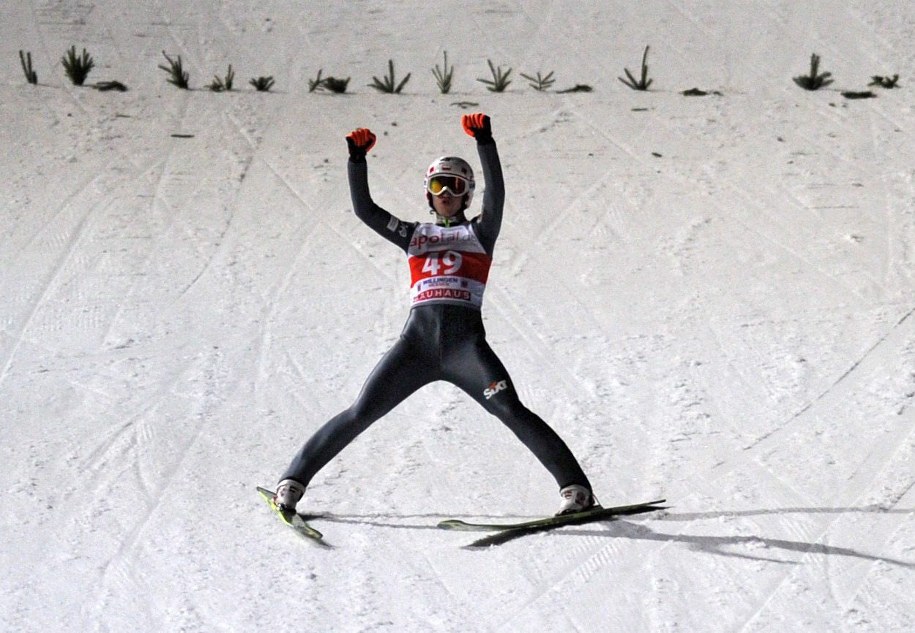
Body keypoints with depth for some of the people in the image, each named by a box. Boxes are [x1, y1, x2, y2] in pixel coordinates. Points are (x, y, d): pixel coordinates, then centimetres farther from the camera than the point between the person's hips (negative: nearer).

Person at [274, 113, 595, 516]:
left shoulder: (479, 232, 15)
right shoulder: (414, 235, 22)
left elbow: (496, 195, -4)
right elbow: (364, 208, 13)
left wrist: (484, 142, -16)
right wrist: (357, 158, 1)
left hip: (467, 343, -2)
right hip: (417, 341, 2)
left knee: (512, 411, -17)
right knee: (359, 414, -1)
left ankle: (576, 488, -16)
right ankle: (293, 481, 6)